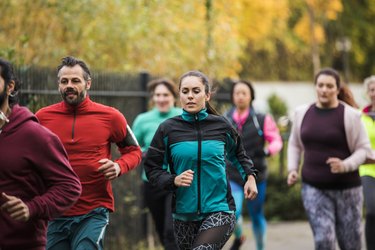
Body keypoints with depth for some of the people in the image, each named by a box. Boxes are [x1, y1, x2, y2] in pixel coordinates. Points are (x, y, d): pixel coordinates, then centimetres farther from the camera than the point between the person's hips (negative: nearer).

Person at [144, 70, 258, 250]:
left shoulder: (221, 125, 2)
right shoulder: (168, 129, -1)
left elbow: (237, 153, 22)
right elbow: (152, 168, 3)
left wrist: (249, 176, 7)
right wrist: (173, 180, -15)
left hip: (219, 210, -2)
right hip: (184, 214, 2)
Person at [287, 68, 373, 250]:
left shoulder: (350, 115, -7)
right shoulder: (302, 113, 5)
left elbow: (364, 149, -5)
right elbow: (295, 144, 18)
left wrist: (345, 165, -22)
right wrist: (292, 169, 4)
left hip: (346, 188, -2)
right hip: (313, 188, 2)